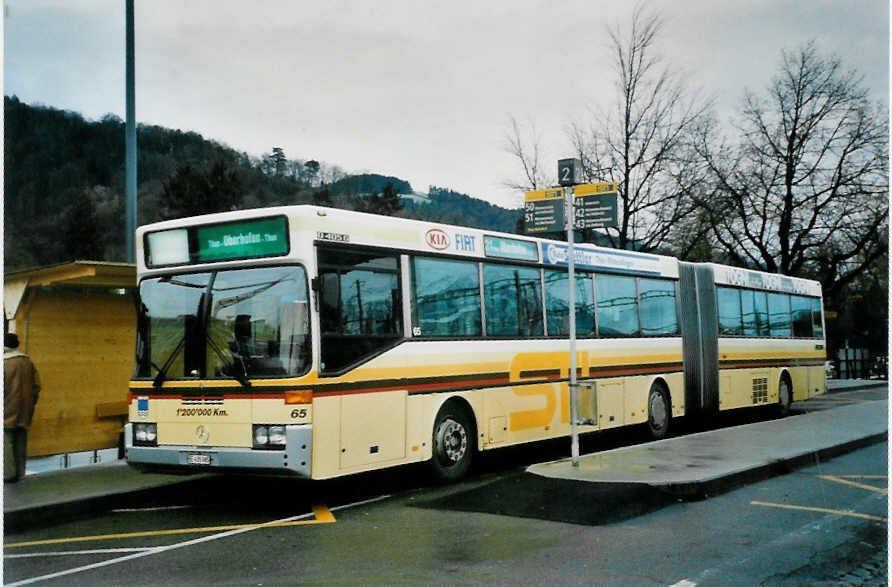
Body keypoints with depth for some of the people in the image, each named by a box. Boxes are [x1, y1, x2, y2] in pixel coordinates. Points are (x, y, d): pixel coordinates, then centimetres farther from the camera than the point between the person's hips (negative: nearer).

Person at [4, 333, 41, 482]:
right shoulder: (28, 362, 6)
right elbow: (37, 386, 7)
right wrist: (31, 403, 15)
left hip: (8, 410, -6)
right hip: (25, 413, 6)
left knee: (6, 441, 0)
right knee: (21, 442, 12)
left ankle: (8, 473, -2)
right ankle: (20, 473, 16)